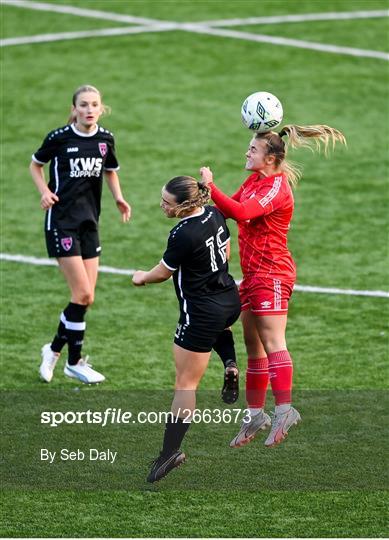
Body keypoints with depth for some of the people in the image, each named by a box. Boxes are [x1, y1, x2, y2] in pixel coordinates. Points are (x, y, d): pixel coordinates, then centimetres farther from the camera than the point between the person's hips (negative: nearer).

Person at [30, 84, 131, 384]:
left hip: (89, 221, 5)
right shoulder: (59, 137, -10)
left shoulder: (105, 138, 3)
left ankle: (55, 349, 24)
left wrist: (119, 198, 3)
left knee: (86, 297, 4)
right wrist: (45, 191, -11)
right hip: (62, 221, -5)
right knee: (82, 294, -10)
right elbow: (36, 164, 6)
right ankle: (74, 362, 5)